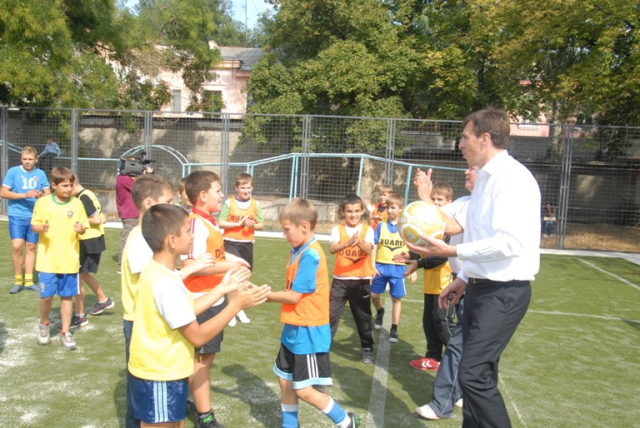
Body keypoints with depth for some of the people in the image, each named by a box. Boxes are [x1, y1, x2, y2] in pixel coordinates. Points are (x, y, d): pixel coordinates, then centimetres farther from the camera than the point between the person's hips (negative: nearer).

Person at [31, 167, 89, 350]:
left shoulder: (77, 203, 0)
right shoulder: (43, 202, -3)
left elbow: (84, 226, 4)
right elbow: (34, 225, 2)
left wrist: (80, 229, -19)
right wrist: (41, 228, -20)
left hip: (70, 260, 1)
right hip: (47, 259, -1)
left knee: (67, 296, 6)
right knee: (46, 295, 0)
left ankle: (65, 333, 19)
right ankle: (44, 325, 29)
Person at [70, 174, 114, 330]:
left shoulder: (83, 197, -16)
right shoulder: (88, 194, 13)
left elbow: (97, 219, -23)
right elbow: (103, 219, 15)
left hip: (89, 243, -10)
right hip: (93, 241, 10)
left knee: (76, 277, -3)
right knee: (84, 274, 24)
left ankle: (80, 316, 5)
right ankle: (104, 300, 36)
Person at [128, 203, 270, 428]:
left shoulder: (157, 271, 3)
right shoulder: (165, 283, -28)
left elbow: (185, 311, 10)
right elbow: (197, 336, -24)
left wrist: (222, 289, 8)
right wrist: (236, 305, -19)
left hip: (161, 373, 10)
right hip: (159, 378, -10)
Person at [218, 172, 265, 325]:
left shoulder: (256, 204, 3)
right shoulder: (229, 203, -5)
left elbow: (261, 225, 6)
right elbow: (221, 223, -8)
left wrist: (253, 225, -15)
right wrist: (238, 224, -18)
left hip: (247, 243, 3)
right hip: (231, 242, -3)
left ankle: (239, 308, 29)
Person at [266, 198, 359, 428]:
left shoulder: (309, 255, -23)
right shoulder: (300, 251, 5)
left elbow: (294, 296, -21)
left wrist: (265, 295, -10)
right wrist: (267, 294, -2)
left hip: (308, 333, -9)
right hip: (294, 330, 9)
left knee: (304, 390, 2)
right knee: (285, 381, 17)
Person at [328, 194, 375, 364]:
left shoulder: (367, 229, -4)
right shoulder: (338, 229, -4)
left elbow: (369, 250, -21)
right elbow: (332, 248, -22)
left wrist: (359, 243, -44)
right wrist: (348, 243, -42)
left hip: (361, 280, 0)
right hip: (340, 279, 0)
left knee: (363, 316, 9)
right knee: (331, 313, 1)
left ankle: (367, 348, 25)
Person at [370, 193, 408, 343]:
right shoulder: (381, 225, 1)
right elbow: (374, 246, 3)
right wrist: (373, 266, -3)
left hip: (398, 268, -1)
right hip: (381, 266, 2)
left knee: (397, 298, 4)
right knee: (374, 294, 7)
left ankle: (394, 329, 17)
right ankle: (380, 311, 40)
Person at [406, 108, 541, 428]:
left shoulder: (512, 178, -16)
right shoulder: (486, 178, 14)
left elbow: (509, 242, -26)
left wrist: (452, 252, -23)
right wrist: (463, 278, 16)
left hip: (504, 293, -10)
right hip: (480, 288, 10)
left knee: (474, 374, -13)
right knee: (478, 373, 17)